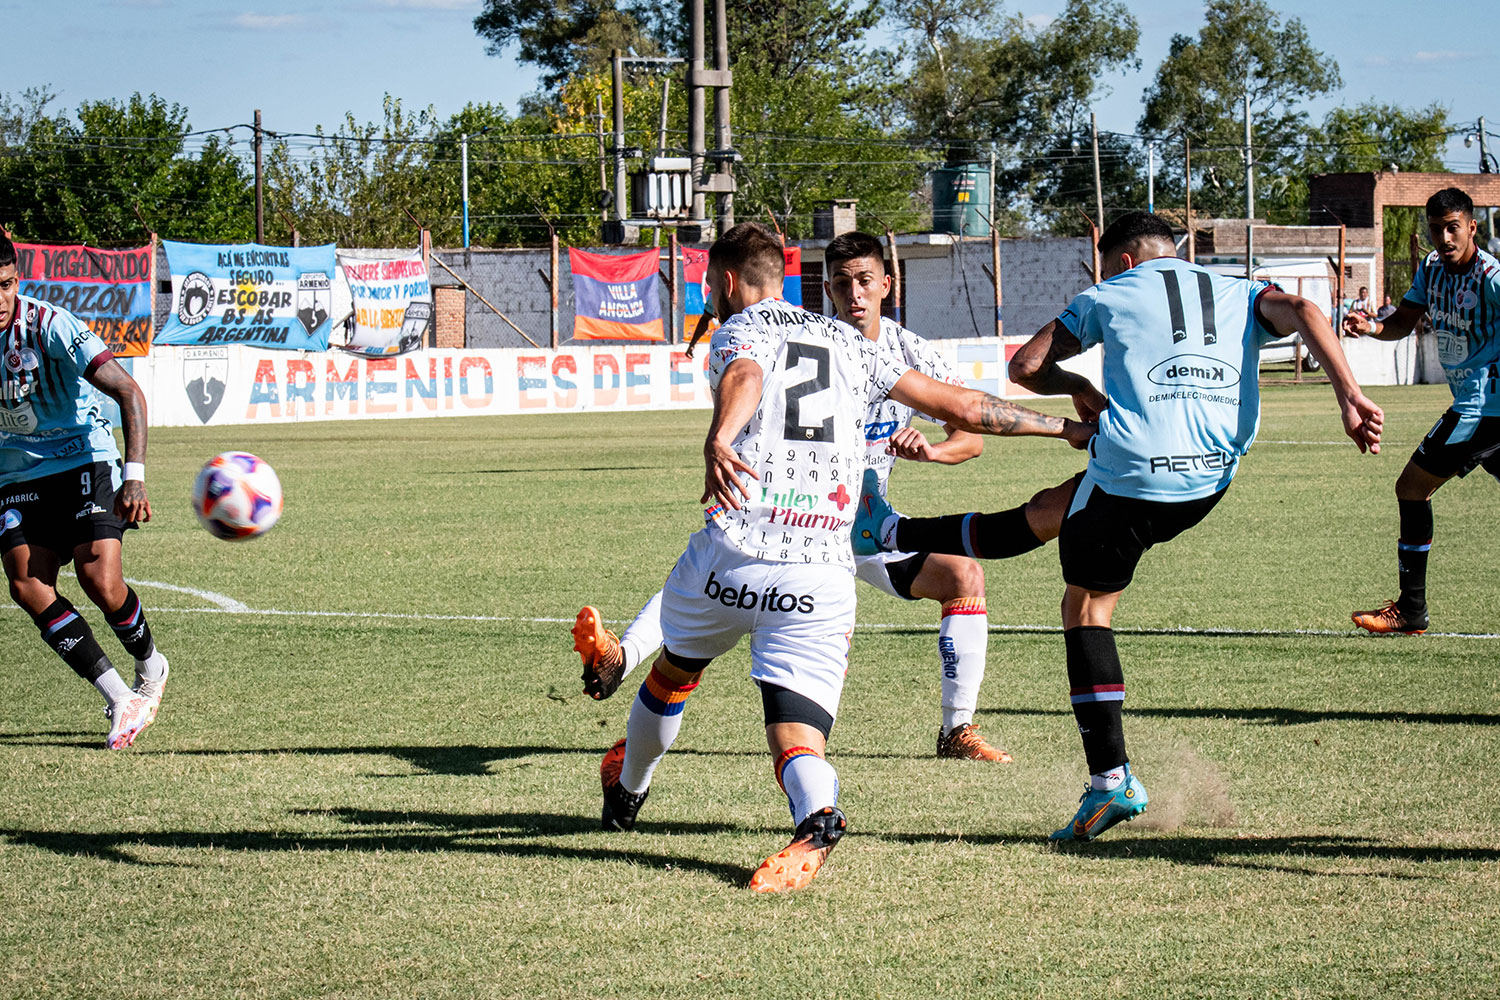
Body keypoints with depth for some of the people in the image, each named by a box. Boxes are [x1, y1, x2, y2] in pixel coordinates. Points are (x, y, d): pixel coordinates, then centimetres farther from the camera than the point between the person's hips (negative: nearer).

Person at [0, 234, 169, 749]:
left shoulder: (50, 326, -20)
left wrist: (135, 476, -33)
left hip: (83, 461, -4)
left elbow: (127, 392, -23)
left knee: (100, 580, -20)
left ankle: (150, 668, 13)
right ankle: (119, 698, -11)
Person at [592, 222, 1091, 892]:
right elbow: (962, 409, 20)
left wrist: (719, 440, -40)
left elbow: (745, 376, -19)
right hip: (822, 577, 2)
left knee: (674, 673, 28)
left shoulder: (738, 330, 8)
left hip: (731, 554, -2)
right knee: (796, 738, -3)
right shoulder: (849, 343, 20)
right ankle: (817, 816, -36)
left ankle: (625, 791, 49)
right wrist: (1064, 427, 33)